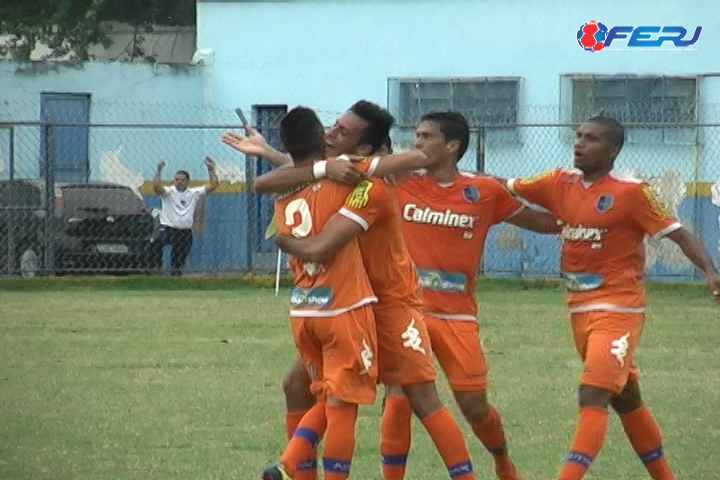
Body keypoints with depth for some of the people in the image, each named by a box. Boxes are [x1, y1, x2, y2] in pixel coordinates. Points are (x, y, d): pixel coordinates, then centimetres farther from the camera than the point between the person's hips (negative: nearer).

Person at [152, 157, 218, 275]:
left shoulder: (195, 193, 10)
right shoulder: (168, 192, 2)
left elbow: (213, 185, 7)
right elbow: (156, 187, -17)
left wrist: (211, 169, 0)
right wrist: (159, 170, -25)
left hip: (185, 233, 3)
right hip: (167, 229, -3)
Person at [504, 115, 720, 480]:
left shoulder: (631, 192, -13)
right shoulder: (561, 184, 4)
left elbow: (677, 233, -11)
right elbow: (506, 188, 11)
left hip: (618, 310, -7)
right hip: (580, 310, 7)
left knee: (592, 397, -17)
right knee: (625, 399, 17)